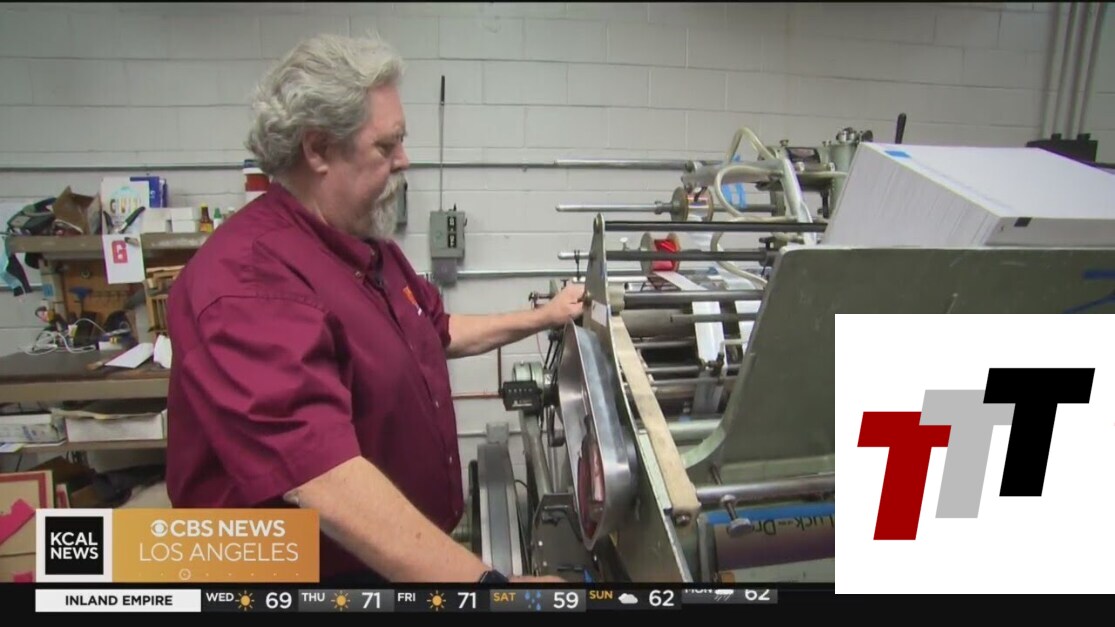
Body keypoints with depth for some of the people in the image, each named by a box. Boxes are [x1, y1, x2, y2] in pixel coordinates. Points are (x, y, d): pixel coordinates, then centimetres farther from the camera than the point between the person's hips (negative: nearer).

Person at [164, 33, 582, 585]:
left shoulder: (369, 247, 5)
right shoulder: (248, 278, -28)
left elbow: (437, 332, 21)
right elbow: (318, 476, -38)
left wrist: (542, 318, 21)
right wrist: (484, 582, -42)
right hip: (304, 564, -9)